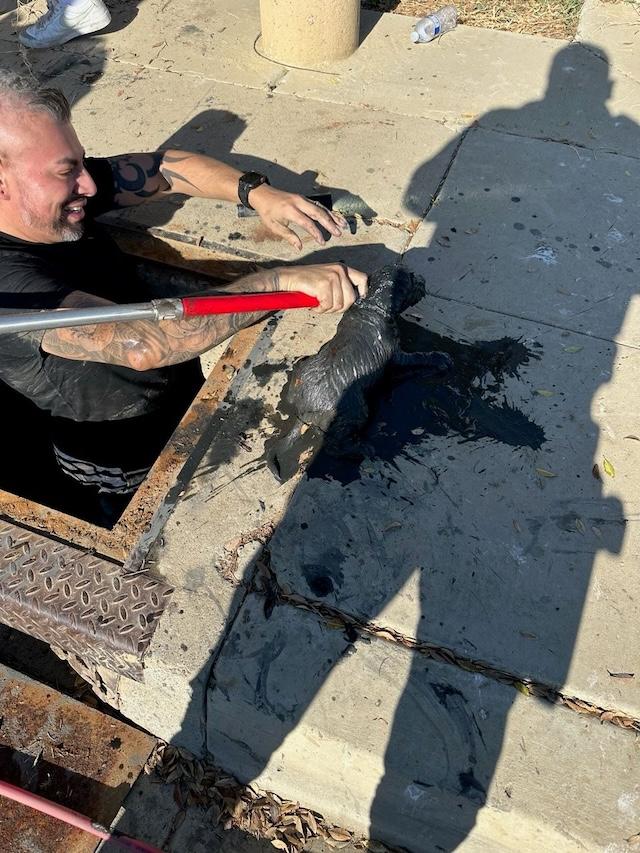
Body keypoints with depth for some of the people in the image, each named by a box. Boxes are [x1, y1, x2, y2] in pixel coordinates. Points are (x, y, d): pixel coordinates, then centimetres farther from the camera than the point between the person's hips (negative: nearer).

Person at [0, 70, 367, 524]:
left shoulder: (56, 186, -8)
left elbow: (164, 167, -3)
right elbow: (142, 344, -45)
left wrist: (258, 192, -19)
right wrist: (283, 279, -45)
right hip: (135, 477, -7)